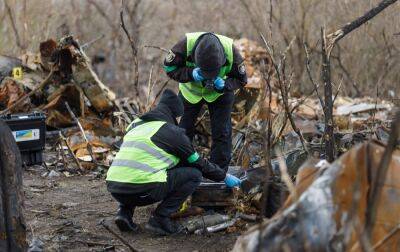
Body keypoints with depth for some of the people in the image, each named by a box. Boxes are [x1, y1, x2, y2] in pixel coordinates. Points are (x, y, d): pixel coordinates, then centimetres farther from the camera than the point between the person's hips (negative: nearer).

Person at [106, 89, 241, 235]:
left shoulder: (135, 124, 25)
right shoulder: (172, 131, 4)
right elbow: (199, 163, 13)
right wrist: (225, 177, 29)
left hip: (114, 188, 7)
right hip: (142, 191, -7)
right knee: (194, 174, 5)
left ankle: (125, 212, 15)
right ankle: (160, 219, -1)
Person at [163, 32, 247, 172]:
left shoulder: (231, 50, -34)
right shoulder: (186, 45, -38)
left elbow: (241, 79, -18)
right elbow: (169, 68, -24)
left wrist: (224, 85, -38)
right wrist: (191, 74, -41)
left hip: (220, 93, 0)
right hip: (190, 91, 0)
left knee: (222, 132, -3)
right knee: (184, 130, 4)